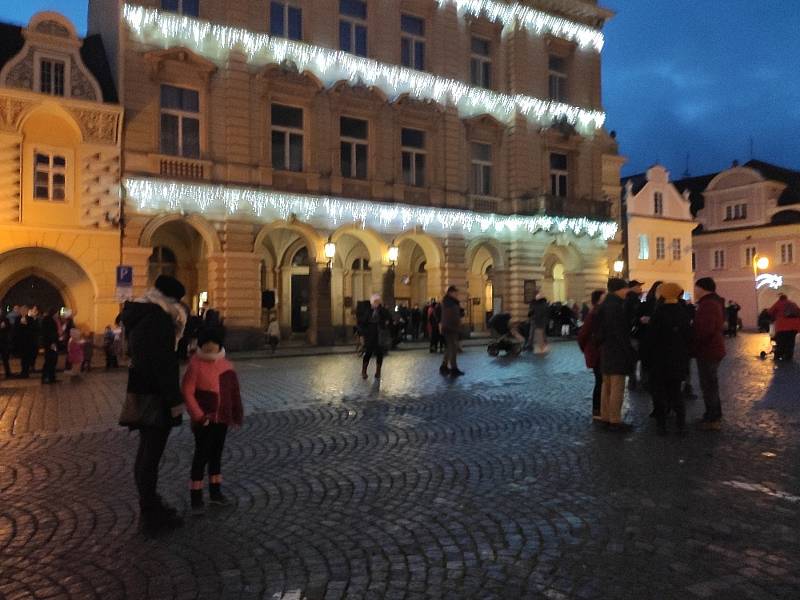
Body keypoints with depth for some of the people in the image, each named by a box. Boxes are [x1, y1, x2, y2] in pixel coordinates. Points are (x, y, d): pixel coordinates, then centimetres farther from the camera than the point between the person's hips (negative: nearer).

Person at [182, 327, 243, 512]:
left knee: (216, 454, 15)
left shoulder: (226, 364, 3)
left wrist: (237, 415, 7)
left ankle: (215, 492, 28)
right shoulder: (195, 365, -13)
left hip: (222, 418, 6)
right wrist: (199, 416, -19)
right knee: (202, 455, 0)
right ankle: (196, 497, 10)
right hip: (204, 419, -5)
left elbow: (234, 391, 8)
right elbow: (187, 393, -15)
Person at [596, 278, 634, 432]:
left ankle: (605, 417, 24)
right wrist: (628, 351, -17)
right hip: (617, 351, -10)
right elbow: (620, 332, -21)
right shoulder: (616, 306, -18)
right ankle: (615, 421, 0)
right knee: (617, 387, -4)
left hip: (606, 350, 10)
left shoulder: (605, 304, 12)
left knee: (607, 385, 16)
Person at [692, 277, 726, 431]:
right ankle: (715, 415, 28)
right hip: (712, 349, 11)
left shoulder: (707, 304, -20)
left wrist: (692, 342, -15)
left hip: (708, 351, -11)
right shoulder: (713, 302, 15)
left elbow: (705, 329, -29)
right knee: (711, 384, 18)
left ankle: (712, 420, 3)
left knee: (708, 385, -3)